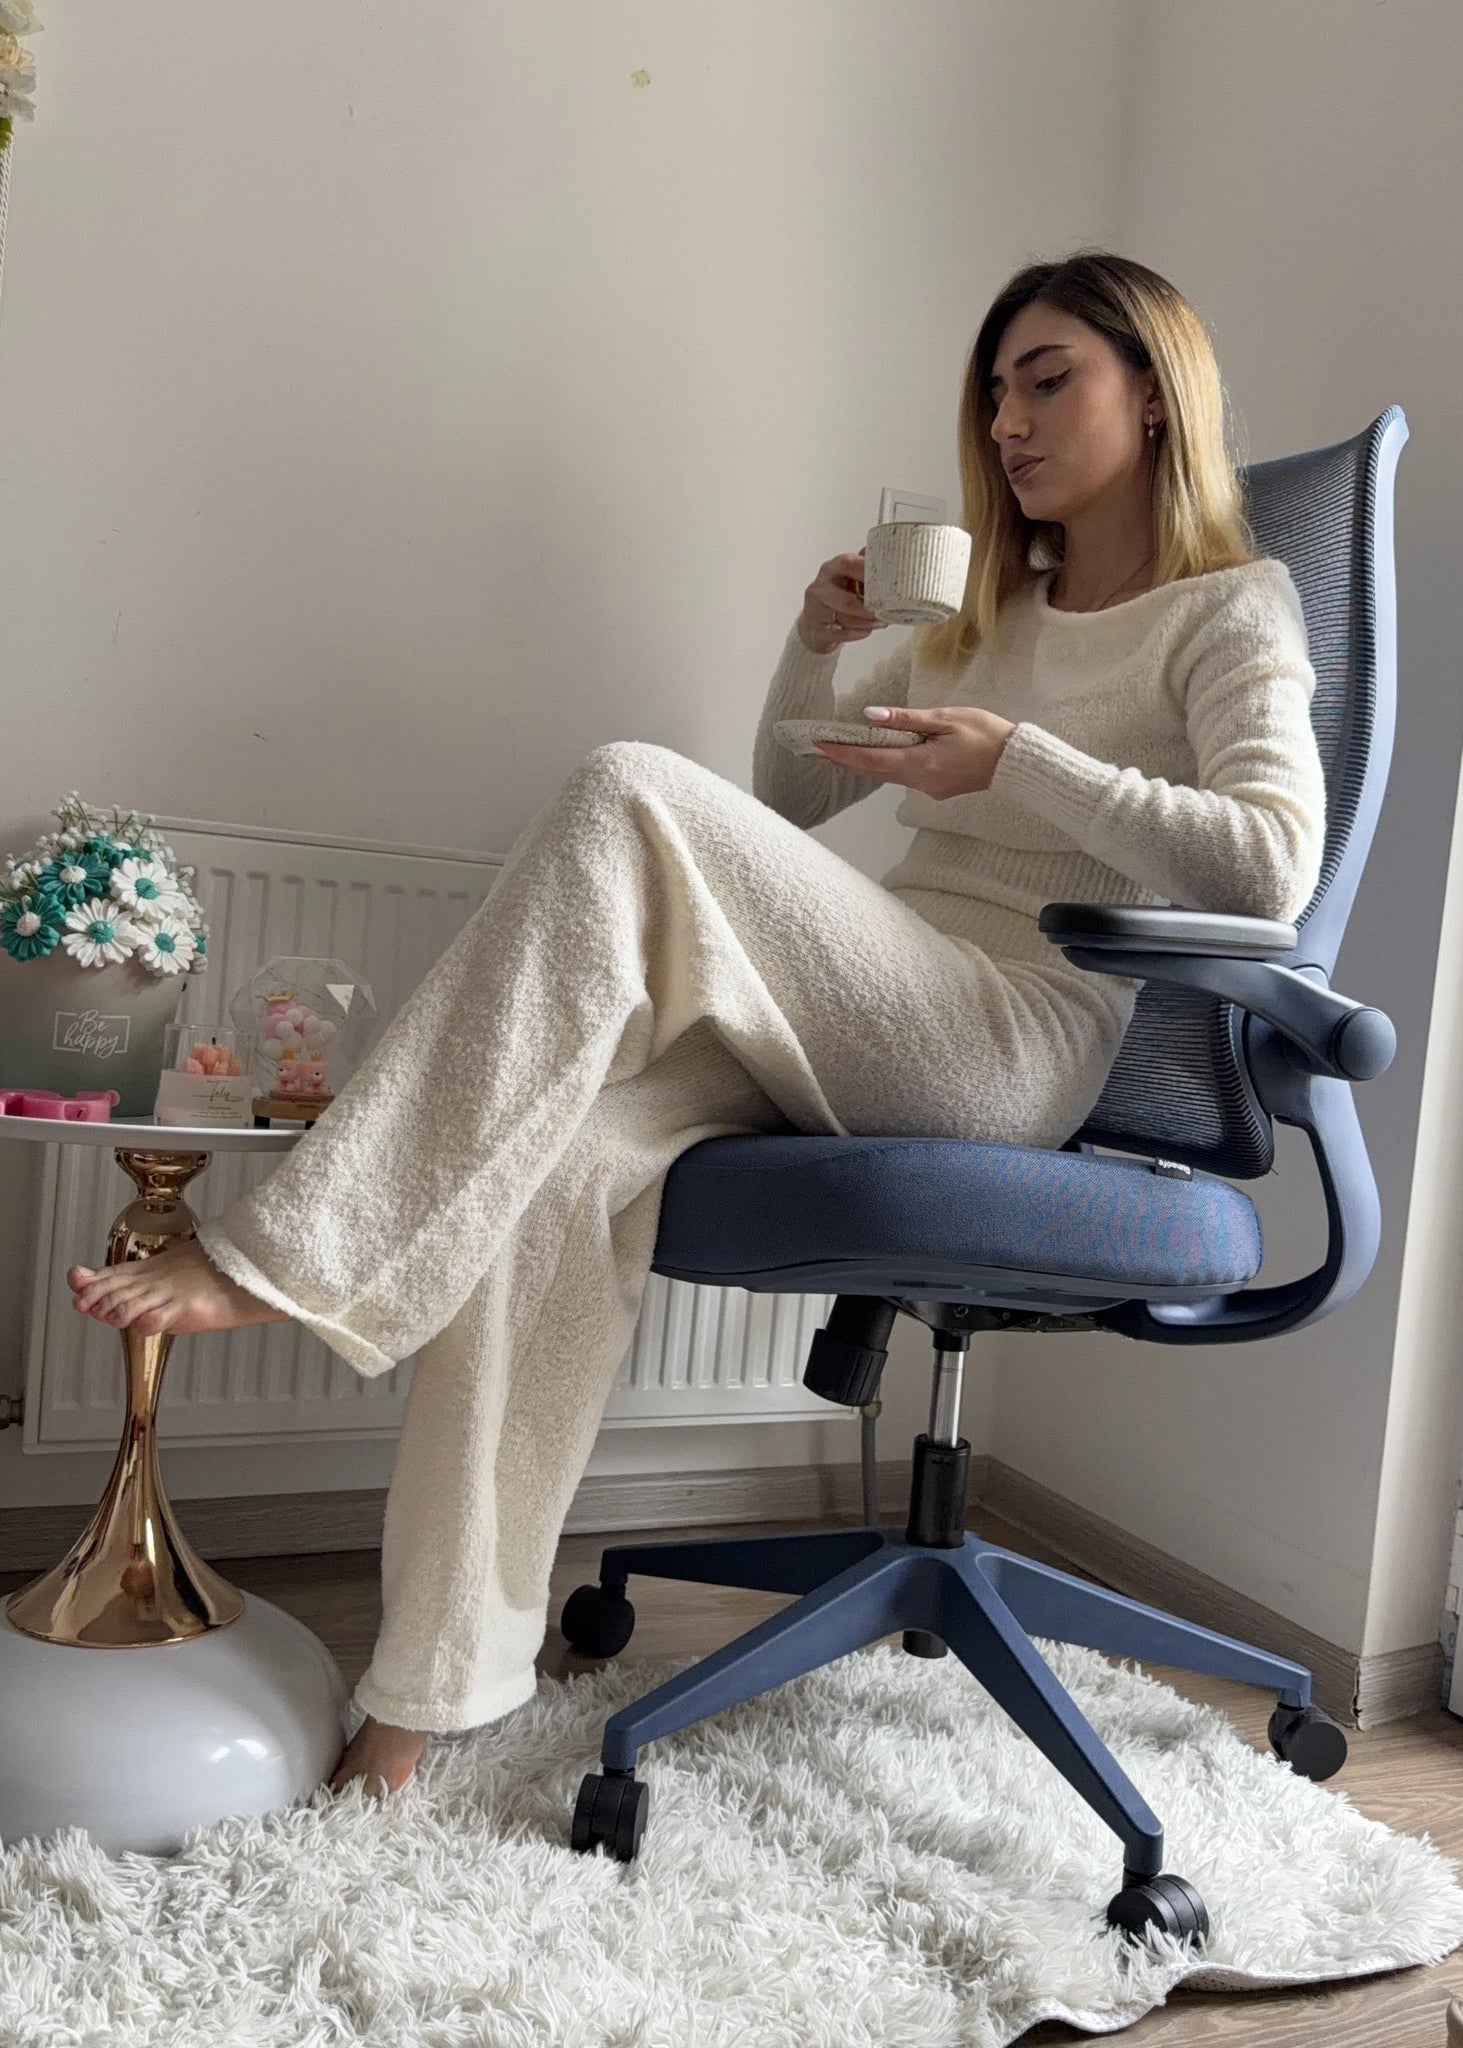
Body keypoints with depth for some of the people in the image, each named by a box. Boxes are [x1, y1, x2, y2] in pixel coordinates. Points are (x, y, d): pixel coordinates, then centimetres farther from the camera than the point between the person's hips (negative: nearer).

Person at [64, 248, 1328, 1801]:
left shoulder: (1231, 611, 10)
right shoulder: (979, 615, 30)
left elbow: (1272, 866, -10)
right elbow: (787, 807, 31)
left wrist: (1020, 761, -12)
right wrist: (819, 649, 13)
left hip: (1021, 1044, -6)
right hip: (853, 1031, 6)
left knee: (631, 802, -28)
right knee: (562, 1159, -25)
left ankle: (289, 1256, -28)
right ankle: (436, 1686, -18)